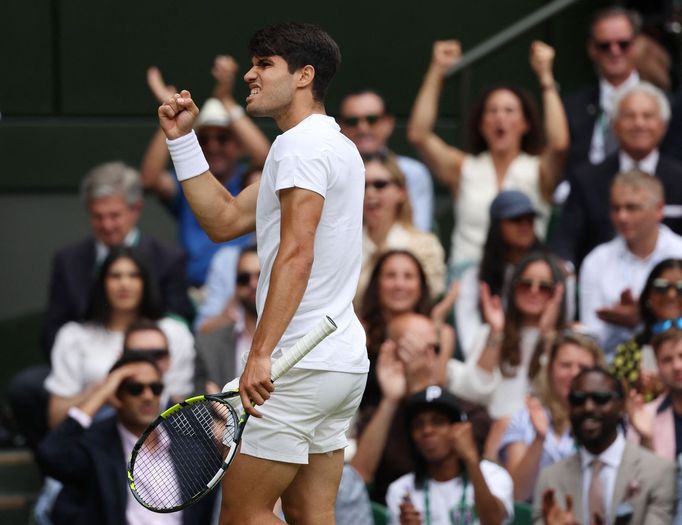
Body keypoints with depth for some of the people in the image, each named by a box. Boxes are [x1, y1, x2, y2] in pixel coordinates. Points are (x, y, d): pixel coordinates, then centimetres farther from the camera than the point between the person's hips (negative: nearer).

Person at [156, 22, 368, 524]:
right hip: (342, 360, 10)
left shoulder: (302, 144, -12)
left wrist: (261, 353, -28)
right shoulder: (332, 144, 20)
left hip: (301, 364, -10)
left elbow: (297, 255, -23)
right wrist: (183, 138, 16)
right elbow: (225, 220, 21)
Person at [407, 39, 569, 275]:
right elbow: (418, 135, 2)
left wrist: (545, 76, -8)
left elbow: (559, 143, -13)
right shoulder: (463, 169, 12)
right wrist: (437, 71, 0)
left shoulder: (539, 171, 7)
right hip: (467, 271, 1)